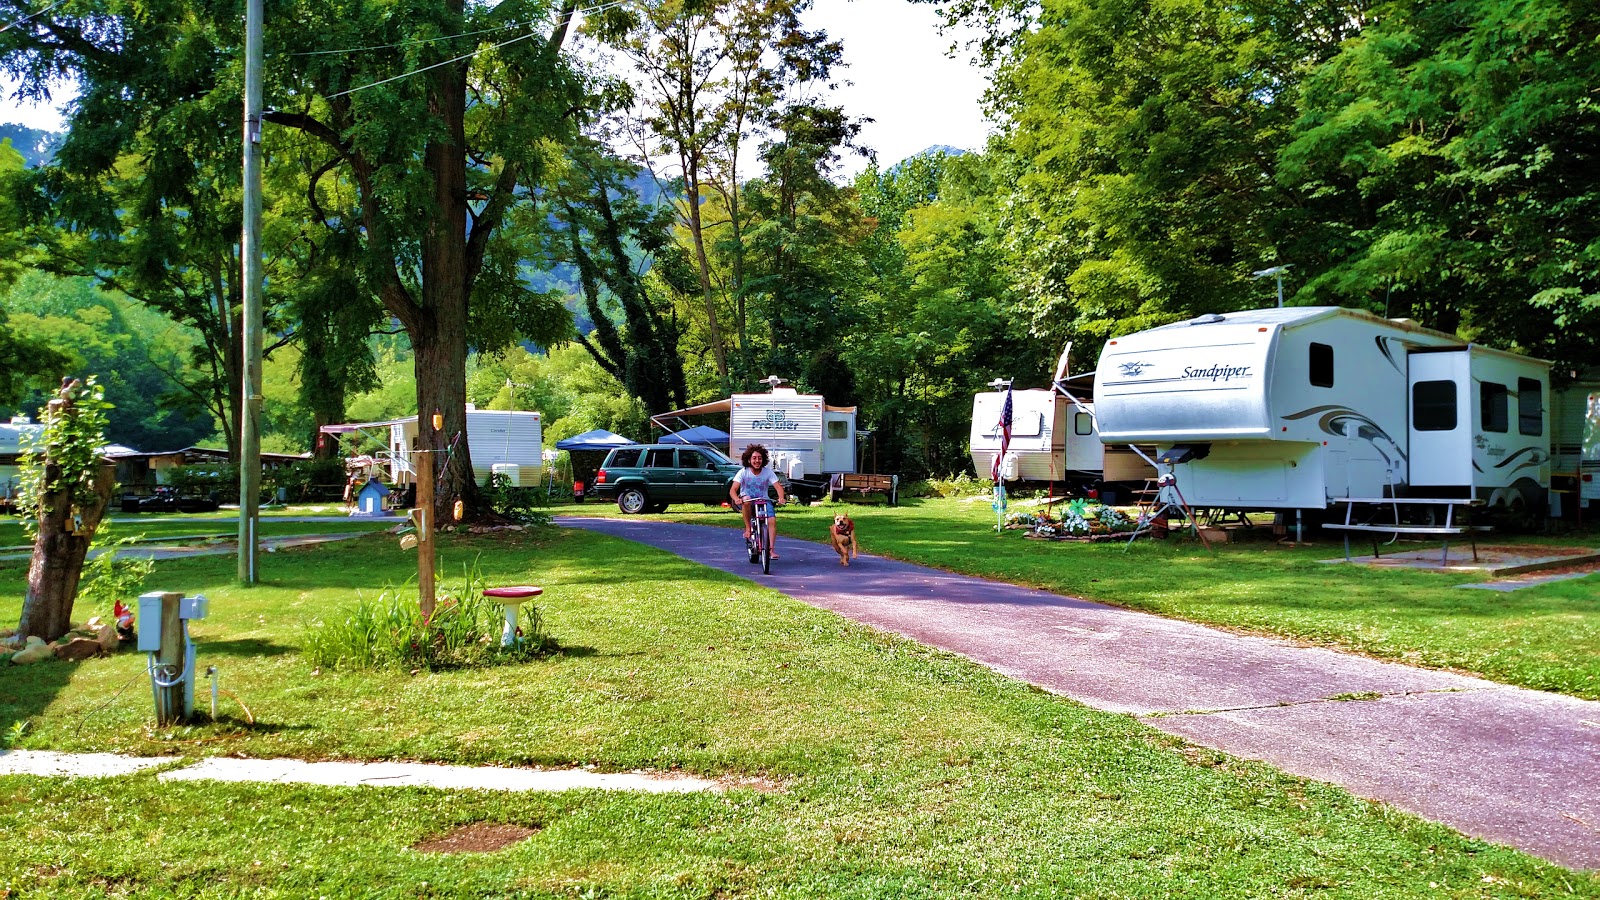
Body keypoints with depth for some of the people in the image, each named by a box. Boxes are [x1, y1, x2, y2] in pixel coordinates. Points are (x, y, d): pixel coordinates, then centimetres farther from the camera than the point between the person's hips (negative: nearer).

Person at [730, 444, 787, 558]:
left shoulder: (768, 472, -7)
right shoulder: (743, 472, -11)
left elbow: (778, 486, -14)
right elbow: (733, 490, -18)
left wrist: (781, 497, -36)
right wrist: (736, 499, -40)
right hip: (747, 500, -1)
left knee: (772, 520, -22)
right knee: (746, 500, -37)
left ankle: (772, 549, -17)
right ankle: (748, 528, -21)